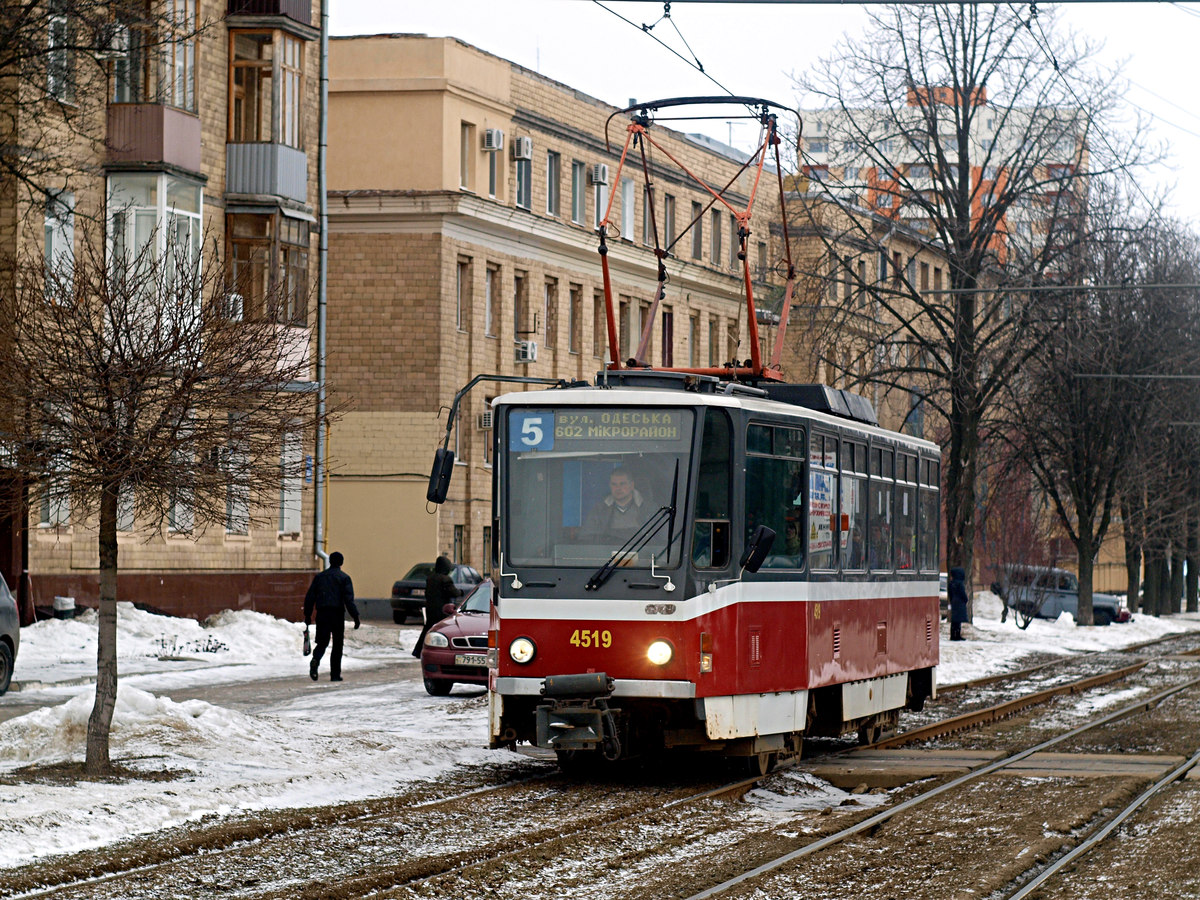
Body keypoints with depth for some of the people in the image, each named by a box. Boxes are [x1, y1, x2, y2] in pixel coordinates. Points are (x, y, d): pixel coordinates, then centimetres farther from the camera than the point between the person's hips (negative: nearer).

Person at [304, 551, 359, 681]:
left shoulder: (319, 576, 11)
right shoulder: (344, 578, 0)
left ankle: (315, 660, -27)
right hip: (337, 614, -2)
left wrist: (307, 615, 14)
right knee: (337, 645, 7)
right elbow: (349, 599, -10)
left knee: (322, 642, 5)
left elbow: (310, 597, 9)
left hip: (322, 613, 2)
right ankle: (335, 674, 6)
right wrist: (355, 617, -9)